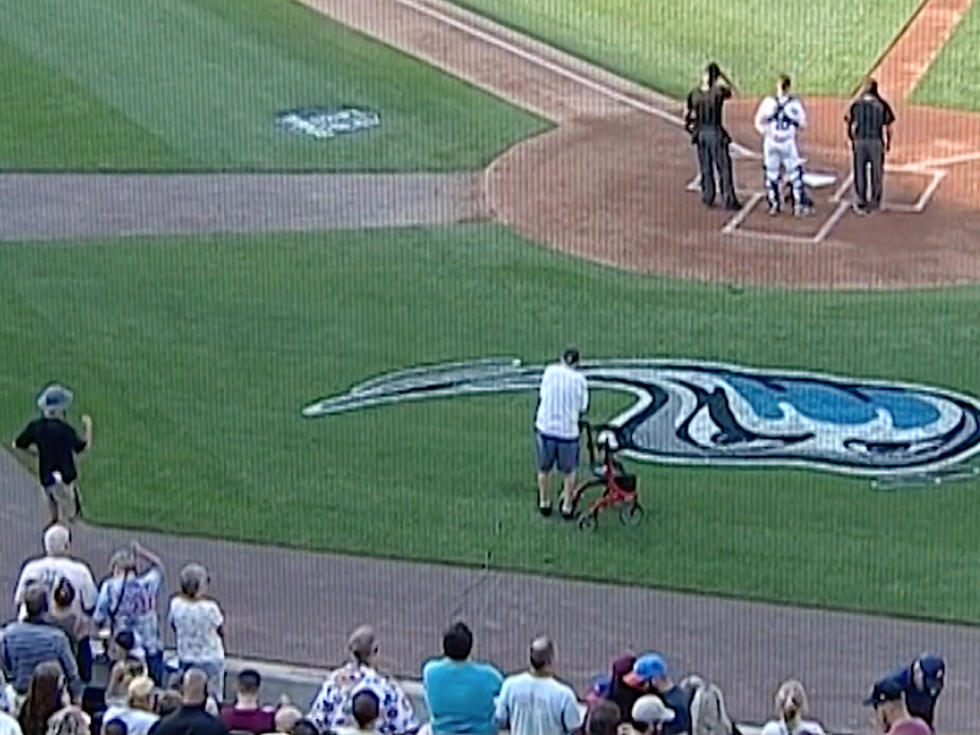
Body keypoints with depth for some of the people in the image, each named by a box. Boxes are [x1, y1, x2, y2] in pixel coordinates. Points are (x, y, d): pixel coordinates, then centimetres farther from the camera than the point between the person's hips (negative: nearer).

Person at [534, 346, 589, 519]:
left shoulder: (550, 371, -4)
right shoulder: (579, 379, -8)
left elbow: (542, 395, 3)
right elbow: (583, 408, -2)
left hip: (545, 428, 2)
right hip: (568, 430, -2)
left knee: (544, 469, 21)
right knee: (569, 472, 17)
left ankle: (544, 503, 34)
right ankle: (567, 507, 22)